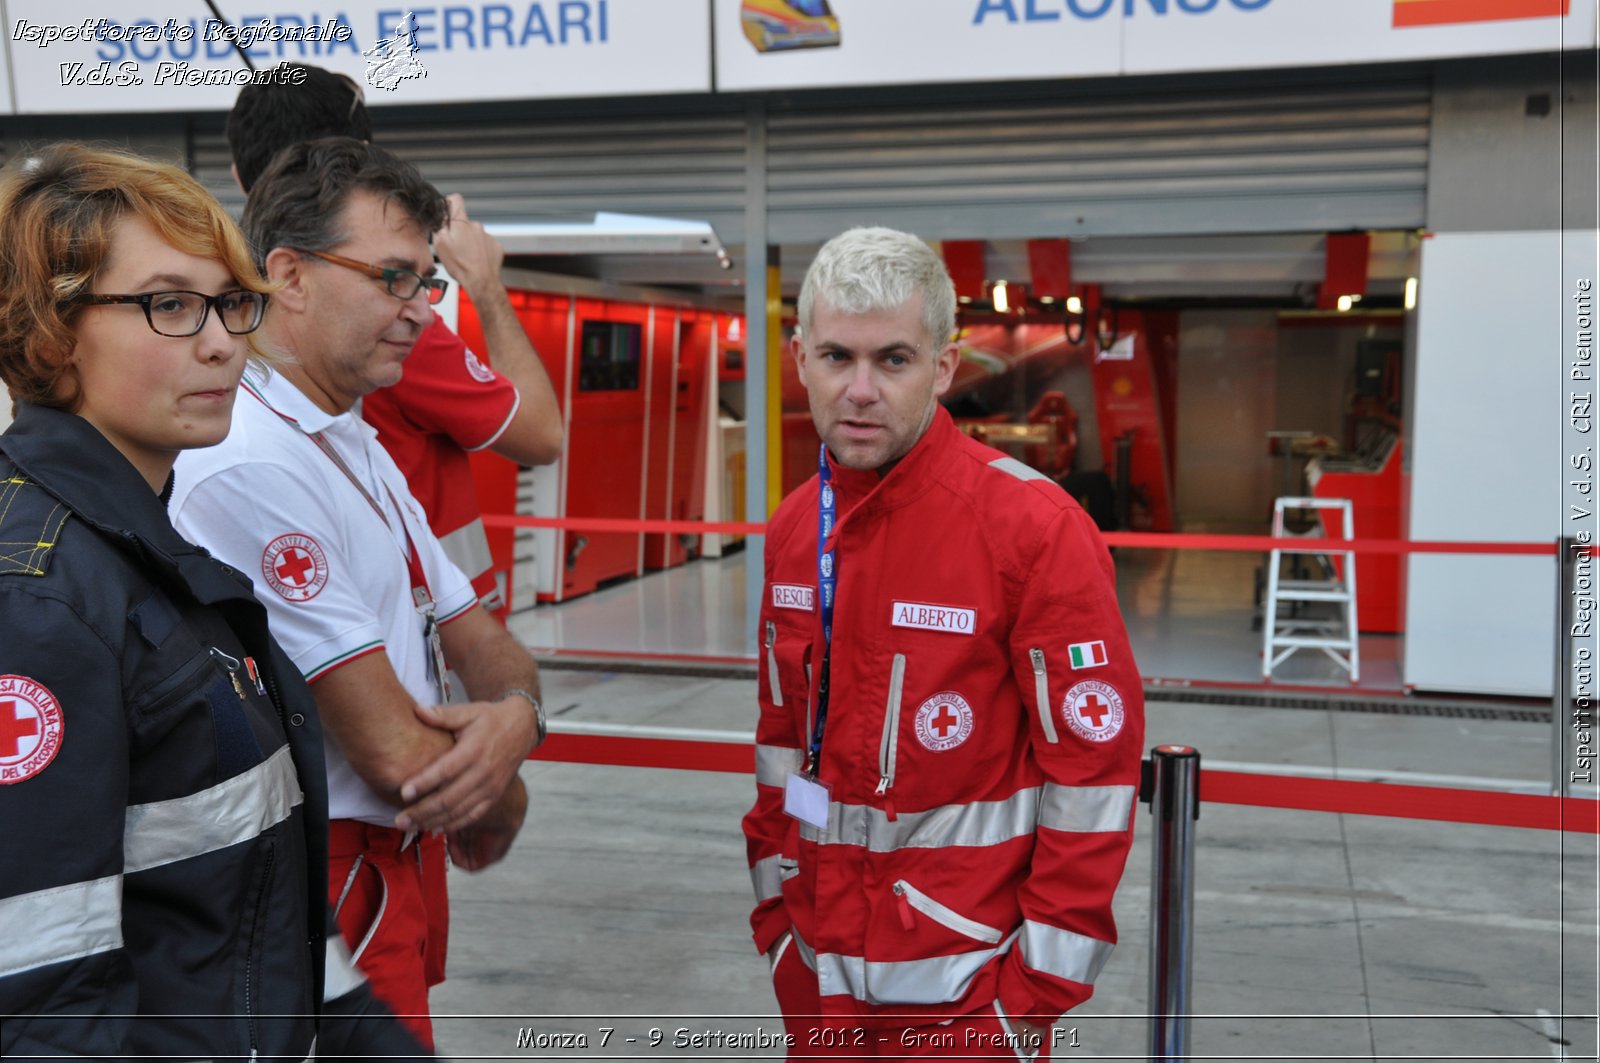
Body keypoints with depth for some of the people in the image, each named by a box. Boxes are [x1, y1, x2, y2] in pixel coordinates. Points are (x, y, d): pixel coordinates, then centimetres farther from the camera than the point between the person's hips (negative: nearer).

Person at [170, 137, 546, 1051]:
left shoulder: (358, 448, 10)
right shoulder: (247, 467, -24)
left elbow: (475, 635, 9)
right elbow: (395, 749, -25)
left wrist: (517, 716, -14)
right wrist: (501, 803, -5)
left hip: (400, 861, 10)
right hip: (331, 882, -9)